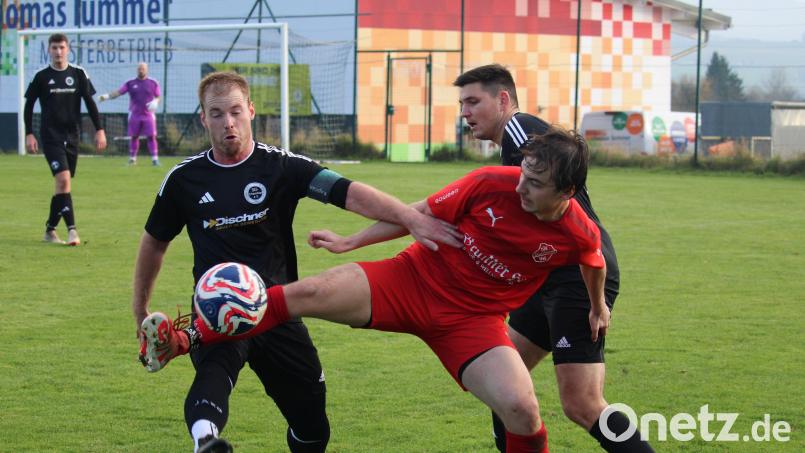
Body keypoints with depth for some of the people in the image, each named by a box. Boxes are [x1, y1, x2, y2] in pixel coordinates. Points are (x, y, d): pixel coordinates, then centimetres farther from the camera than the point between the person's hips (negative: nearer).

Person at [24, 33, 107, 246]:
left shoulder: (78, 74, 5)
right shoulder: (41, 77, 0)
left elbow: (90, 103, 8)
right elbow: (29, 106, 6)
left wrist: (99, 130, 1)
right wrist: (29, 134, -1)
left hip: (71, 137, 3)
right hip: (51, 136, -3)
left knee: (63, 185, 8)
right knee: (63, 179, -19)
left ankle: (50, 230, 22)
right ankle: (71, 230, -23)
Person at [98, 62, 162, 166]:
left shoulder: (153, 83, 4)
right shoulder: (130, 83, 3)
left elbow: (158, 97, 9)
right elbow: (118, 92, -4)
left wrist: (155, 102, -14)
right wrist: (107, 96, -20)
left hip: (148, 115, -1)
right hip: (134, 115, 1)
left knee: (151, 136, -7)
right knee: (133, 137, 5)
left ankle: (155, 158, -6)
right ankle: (132, 158, 16)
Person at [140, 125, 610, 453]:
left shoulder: (579, 234, -14)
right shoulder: (493, 184, -16)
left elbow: (596, 263, 12)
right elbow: (421, 215, -3)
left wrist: (598, 305, 28)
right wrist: (350, 242, -1)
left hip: (474, 320, 0)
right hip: (414, 278, 0)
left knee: (522, 409, -22)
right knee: (309, 294, -17)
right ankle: (181, 340, -12)